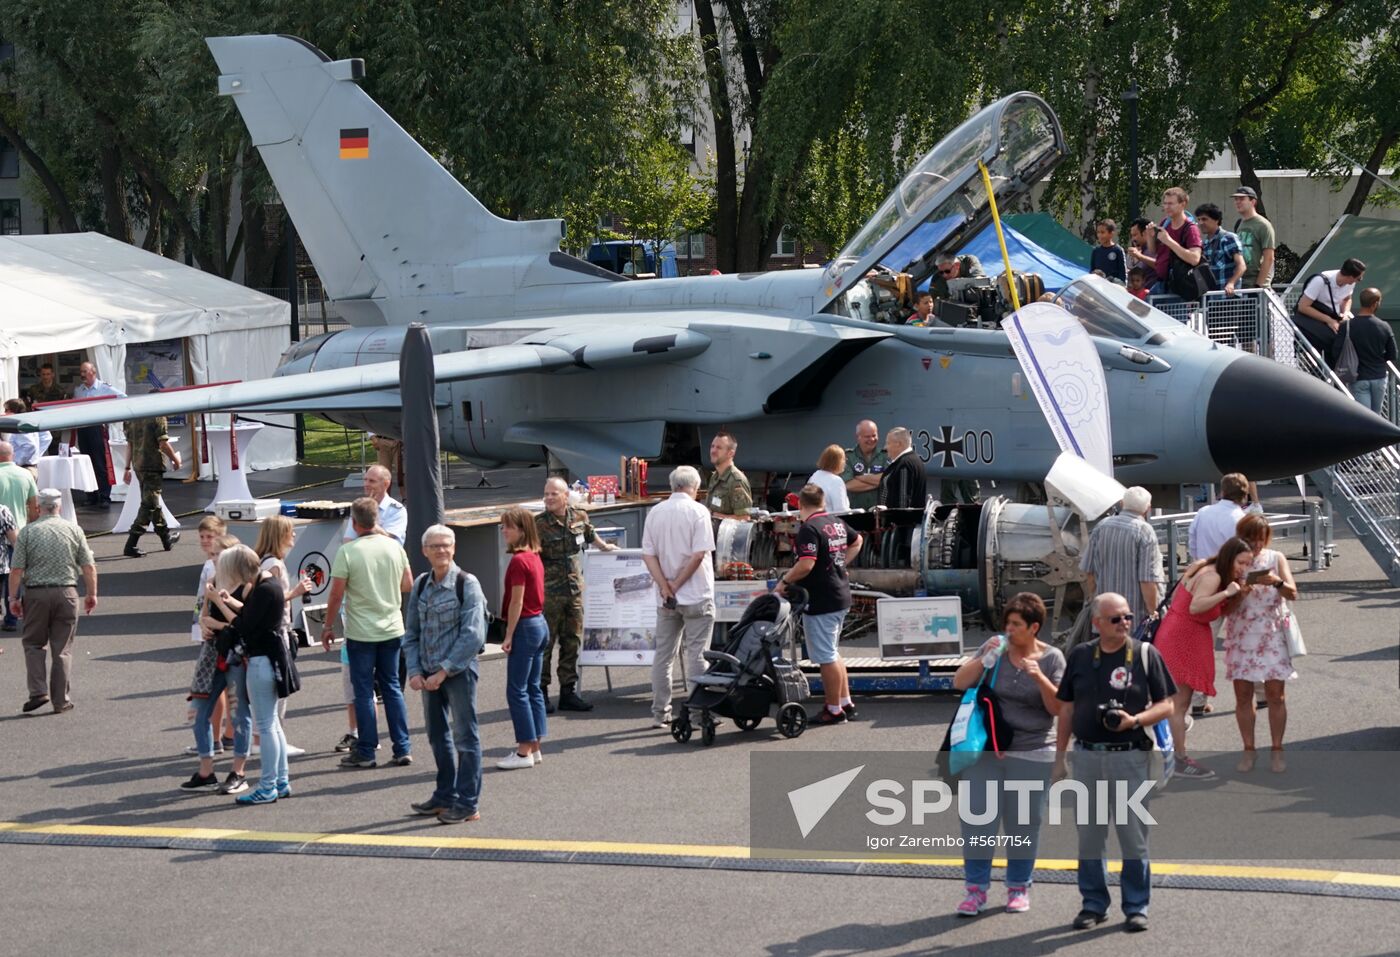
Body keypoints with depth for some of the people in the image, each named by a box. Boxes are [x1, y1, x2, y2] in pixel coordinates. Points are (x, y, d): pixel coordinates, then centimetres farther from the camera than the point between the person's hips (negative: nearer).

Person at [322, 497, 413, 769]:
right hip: (392, 629, 4)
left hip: (361, 633, -4)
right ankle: (402, 750, 11)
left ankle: (366, 752, 7)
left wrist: (328, 626, 1)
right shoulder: (394, 547, -1)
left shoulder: (348, 552, -14)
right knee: (392, 688, 12)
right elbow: (407, 585, 9)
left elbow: (336, 594, -11)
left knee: (364, 691, 4)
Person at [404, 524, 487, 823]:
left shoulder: (467, 584, -10)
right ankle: (445, 796, 28)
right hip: (430, 673, 6)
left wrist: (444, 671, -17)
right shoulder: (421, 585, 7)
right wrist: (414, 671, -2)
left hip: (459, 670, -6)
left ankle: (467, 804, 5)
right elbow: (411, 632, 11)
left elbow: (472, 635, -15)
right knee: (437, 735, 15)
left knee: (465, 736, 0)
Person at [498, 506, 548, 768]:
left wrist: (508, 636, -14)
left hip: (525, 627, -9)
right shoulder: (534, 558, 10)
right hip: (540, 624, 9)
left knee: (517, 690, -4)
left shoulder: (518, 561, -17)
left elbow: (517, 602, -18)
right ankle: (534, 747, 16)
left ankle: (524, 752, -3)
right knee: (533, 688, 13)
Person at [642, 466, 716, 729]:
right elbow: (699, 554, -15)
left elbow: (648, 555, 0)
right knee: (695, 656, 0)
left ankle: (660, 713, 13)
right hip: (696, 597, -4)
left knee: (663, 655, 10)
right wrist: (677, 584, -9)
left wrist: (665, 586, -7)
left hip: (666, 598, 4)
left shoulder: (655, 513, 5)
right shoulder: (697, 511, -8)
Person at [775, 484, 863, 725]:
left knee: (826, 657, -1)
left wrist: (784, 581, -14)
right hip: (841, 597, 9)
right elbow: (856, 541, 30)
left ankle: (834, 710, 5)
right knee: (832, 653, 20)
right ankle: (846, 703, 24)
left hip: (820, 602, -9)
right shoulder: (837, 523, 10)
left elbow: (806, 564, -27)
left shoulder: (809, 528, -18)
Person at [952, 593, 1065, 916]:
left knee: (1023, 823, 6)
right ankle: (976, 889, 6)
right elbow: (959, 682, 1)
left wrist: (1039, 677, -21)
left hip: (1032, 753, -2)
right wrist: (985, 659, -13)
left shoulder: (1052, 658, -2)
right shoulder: (994, 647, 2)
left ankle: (1019, 888, 21)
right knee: (976, 817, -2)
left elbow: (1058, 708, -6)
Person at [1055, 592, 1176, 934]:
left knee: (1134, 836, 1)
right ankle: (1094, 904, 18)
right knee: (1089, 835, 8)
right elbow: (1067, 710, 13)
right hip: (1087, 755, 3)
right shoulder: (1080, 656, 8)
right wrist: (1059, 758, 10)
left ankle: (1136, 907, 10)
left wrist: (1136, 720, -17)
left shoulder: (1145, 654, 0)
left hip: (1130, 756, -2)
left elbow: (1166, 705, 1)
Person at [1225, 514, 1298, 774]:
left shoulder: (1275, 558, 3)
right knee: (1243, 695, 1)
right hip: (1241, 634, 0)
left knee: (1275, 694, -1)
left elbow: (1292, 594, -5)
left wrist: (1277, 582, -24)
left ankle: (1276, 749, 8)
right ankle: (1248, 750, 12)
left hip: (1272, 634, 0)